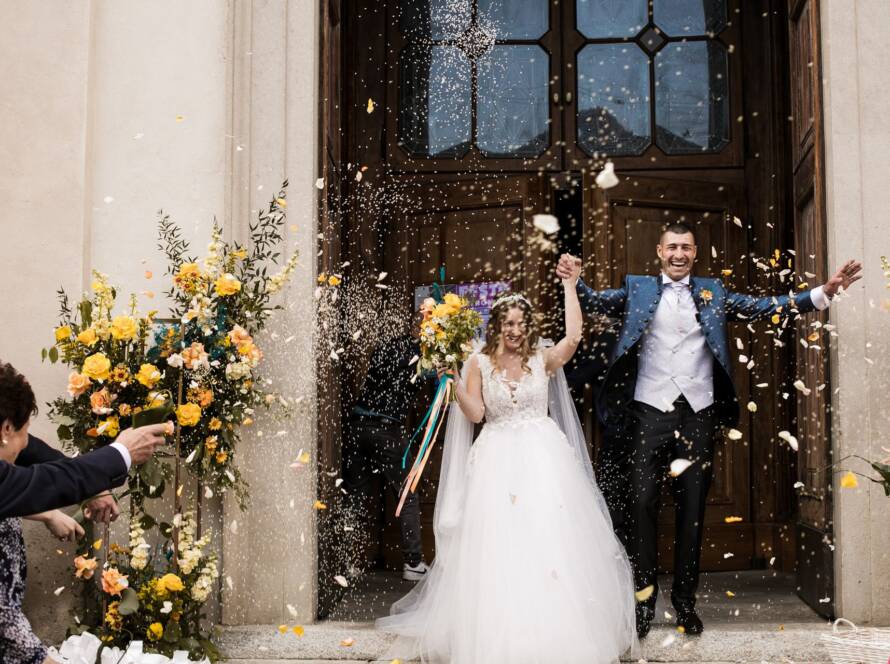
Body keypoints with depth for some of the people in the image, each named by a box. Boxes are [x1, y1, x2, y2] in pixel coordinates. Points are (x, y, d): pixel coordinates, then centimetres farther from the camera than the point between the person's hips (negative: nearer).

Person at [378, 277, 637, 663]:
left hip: (544, 457, 0)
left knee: (551, 539, -1)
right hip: (498, 459, 0)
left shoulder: (542, 359, 4)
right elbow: (475, 414, -2)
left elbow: (573, 337, -14)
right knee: (498, 543, -1)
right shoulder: (480, 363, 4)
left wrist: (569, 285, -12)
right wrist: (453, 379, -13)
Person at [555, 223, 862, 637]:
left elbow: (764, 307, 8)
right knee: (643, 502, -4)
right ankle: (643, 599, 6)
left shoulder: (712, 292, 12)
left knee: (692, 506, 7)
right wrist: (574, 282, -25)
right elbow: (598, 302, -3)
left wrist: (825, 291, -2)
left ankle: (685, 600, 18)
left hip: (699, 411, 2)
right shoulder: (637, 289, 8)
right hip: (652, 409, -2)